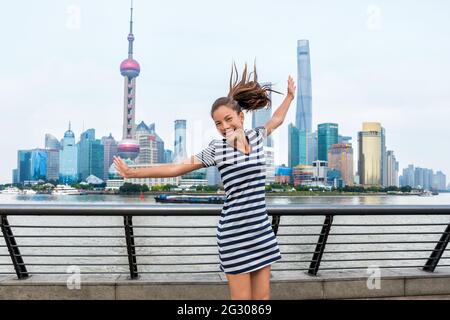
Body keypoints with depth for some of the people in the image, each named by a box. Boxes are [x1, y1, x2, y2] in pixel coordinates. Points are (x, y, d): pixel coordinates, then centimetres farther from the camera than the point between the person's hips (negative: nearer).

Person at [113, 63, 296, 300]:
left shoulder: (256, 136, 8)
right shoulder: (217, 148, -4)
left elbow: (277, 119, 30)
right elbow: (176, 168, -2)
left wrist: (289, 96, 40)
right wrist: (132, 173, -2)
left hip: (261, 228, 5)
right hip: (235, 231, -5)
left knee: (262, 296, 11)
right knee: (242, 297, 0)